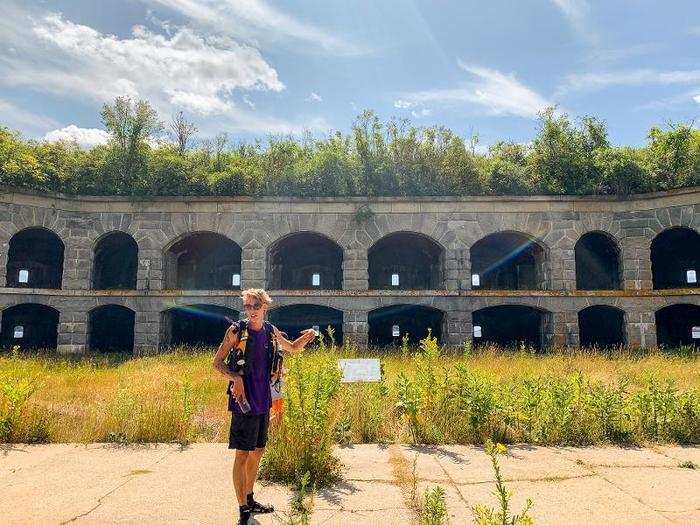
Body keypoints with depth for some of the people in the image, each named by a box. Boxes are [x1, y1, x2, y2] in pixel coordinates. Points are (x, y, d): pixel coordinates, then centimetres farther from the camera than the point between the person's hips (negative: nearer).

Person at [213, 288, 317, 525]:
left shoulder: (271, 332, 6)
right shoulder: (236, 330, -9)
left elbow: (292, 348, 21)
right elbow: (217, 362, -4)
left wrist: (307, 336, 1)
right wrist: (235, 377, -22)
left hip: (264, 401, 6)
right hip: (244, 401, -6)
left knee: (258, 450, 17)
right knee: (242, 454, -2)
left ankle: (249, 499, 34)